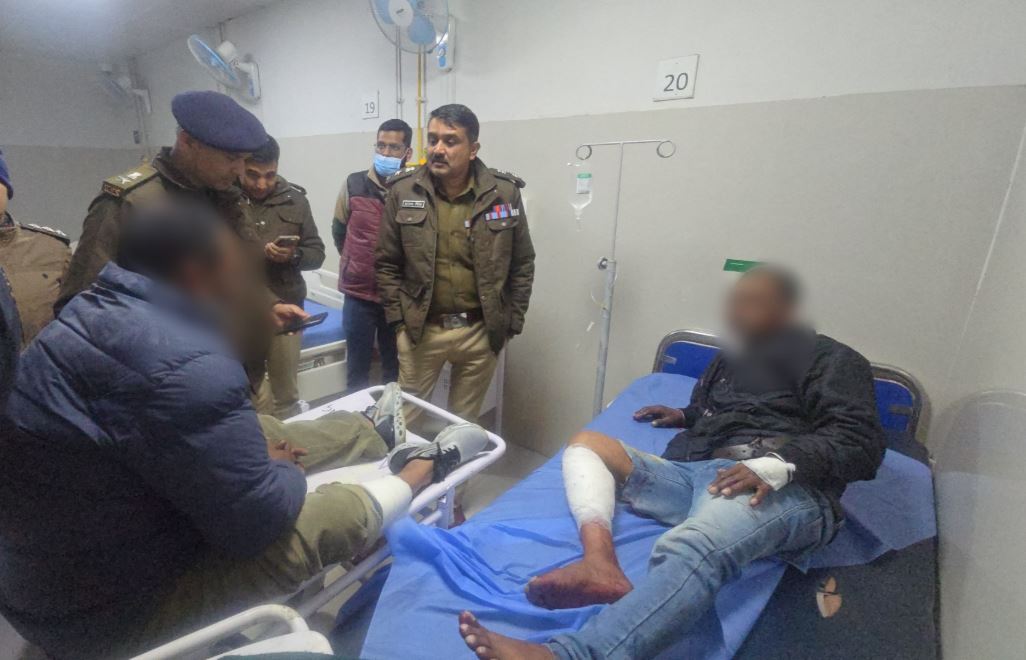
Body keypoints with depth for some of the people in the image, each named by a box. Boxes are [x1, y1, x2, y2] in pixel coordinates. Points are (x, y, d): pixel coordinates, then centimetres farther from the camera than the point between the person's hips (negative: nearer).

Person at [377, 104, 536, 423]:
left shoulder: (504, 193, -5)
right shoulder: (403, 191, -4)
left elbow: (522, 264, 1)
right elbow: (387, 263, 2)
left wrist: (510, 323, 0)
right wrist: (398, 319, -2)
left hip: (481, 332, 0)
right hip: (419, 329, 0)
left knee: (466, 423, 17)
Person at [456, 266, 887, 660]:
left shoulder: (830, 358, 10)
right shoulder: (731, 359, 29)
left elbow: (861, 439, -5)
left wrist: (778, 464, -21)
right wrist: (685, 416, 27)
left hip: (784, 489, -7)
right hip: (693, 474, 8)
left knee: (691, 547, -39)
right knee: (586, 442, 1)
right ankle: (601, 564, -27)